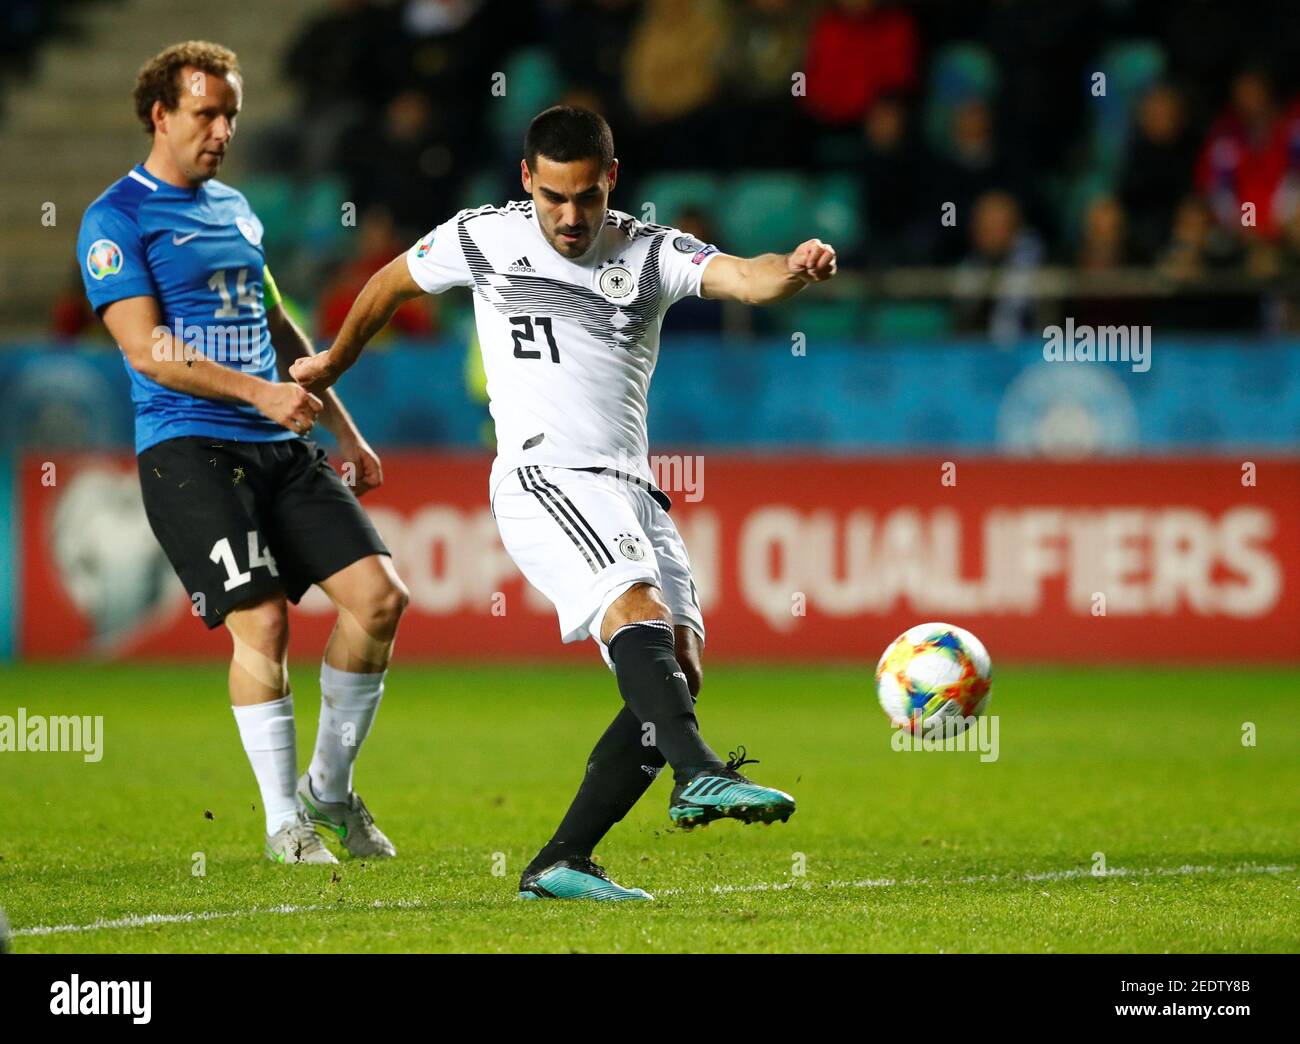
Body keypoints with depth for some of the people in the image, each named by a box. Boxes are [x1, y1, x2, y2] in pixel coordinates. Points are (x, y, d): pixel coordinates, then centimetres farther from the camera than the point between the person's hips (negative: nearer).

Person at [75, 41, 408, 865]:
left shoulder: (234, 208, 19)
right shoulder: (116, 219, -4)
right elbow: (147, 348, -13)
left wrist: (347, 432, 25)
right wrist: (257, 392, -22)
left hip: (280, 449, 7)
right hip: (188, 448, -7)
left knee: (378, 594, -4)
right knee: (261, 621, -15)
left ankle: (330, 789, 12)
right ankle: (284, 821, -2)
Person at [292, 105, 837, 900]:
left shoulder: (652, 253, 5)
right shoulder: (484, 239, 4)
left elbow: (743, 279, -14)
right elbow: (391, 283, 23)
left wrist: (792, 269, -38)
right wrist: (333, 364, 36)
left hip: (633, 489, 5)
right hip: (545, 478, -5)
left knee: (678, 670, -6)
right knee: (639, 609, -30)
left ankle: (561, 863, -3)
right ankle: (699, 776, -49)